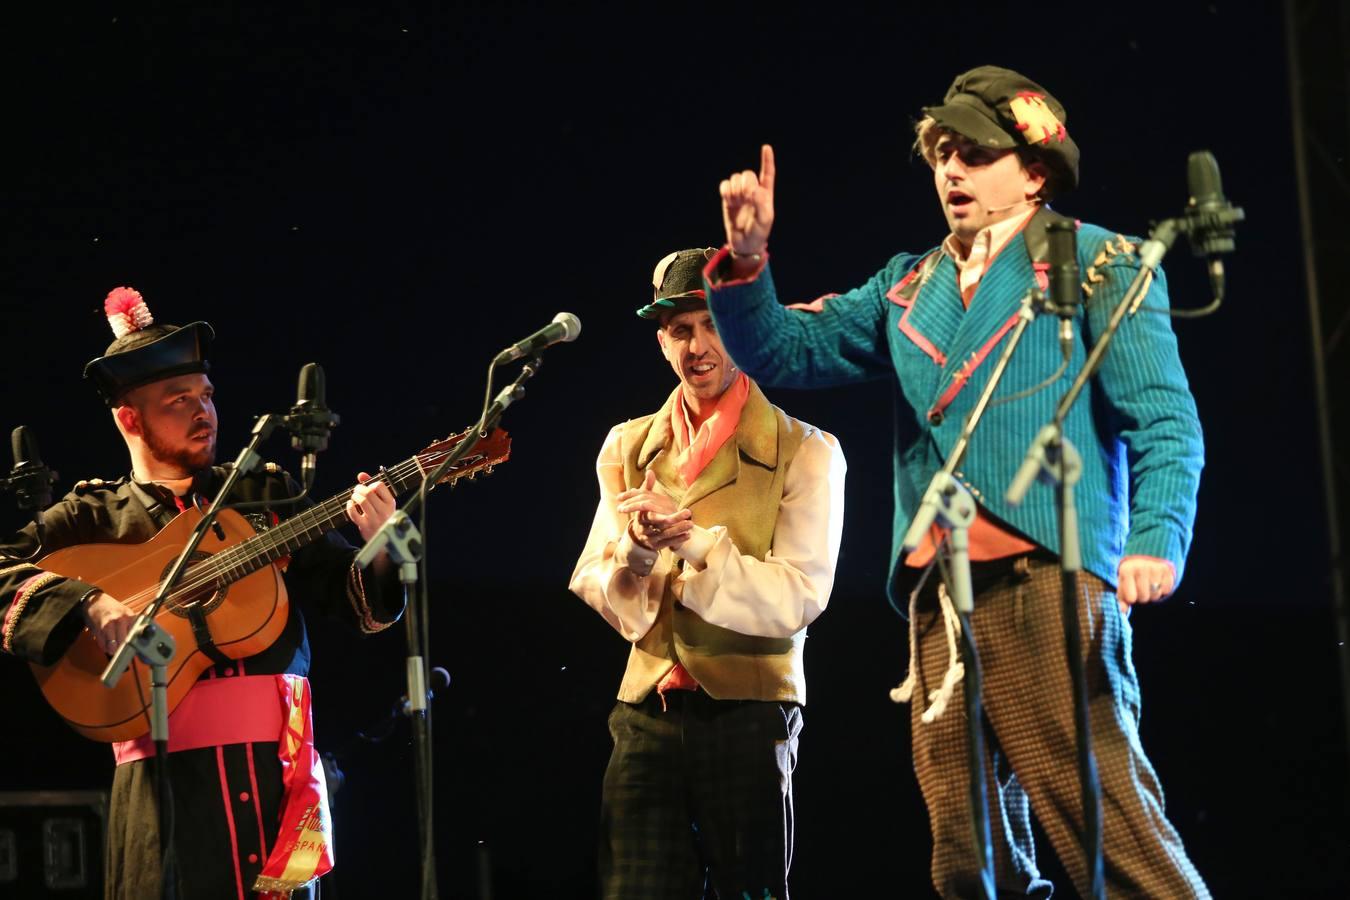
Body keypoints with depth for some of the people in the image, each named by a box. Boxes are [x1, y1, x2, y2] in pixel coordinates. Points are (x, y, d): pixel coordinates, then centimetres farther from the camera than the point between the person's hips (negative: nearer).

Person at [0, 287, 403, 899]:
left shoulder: (267, 495, 14)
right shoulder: (92, 518, 8)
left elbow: (360, 603, 12)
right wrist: (89, 603, -19)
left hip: (275, 758, 2)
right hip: (164, 768, -2)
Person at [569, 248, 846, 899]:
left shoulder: (806, 452, 0)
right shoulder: (628, 448, 12)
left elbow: (800, 595, -10)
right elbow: (591, 586, 6)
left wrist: (693, 542, -21)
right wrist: (635, 551, -16)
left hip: (749, 715, -3)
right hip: (646, 715, 3)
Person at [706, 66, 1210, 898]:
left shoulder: (1100, 264, 6)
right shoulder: (910, 288, 21)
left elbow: (1164, 419, -3)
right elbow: (783, 353, 19)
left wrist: (1156, 538, -19)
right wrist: (746, 260, 1)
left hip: (1047, 577, -6)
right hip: (936, 597, 6)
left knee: (1108, 823, -14)